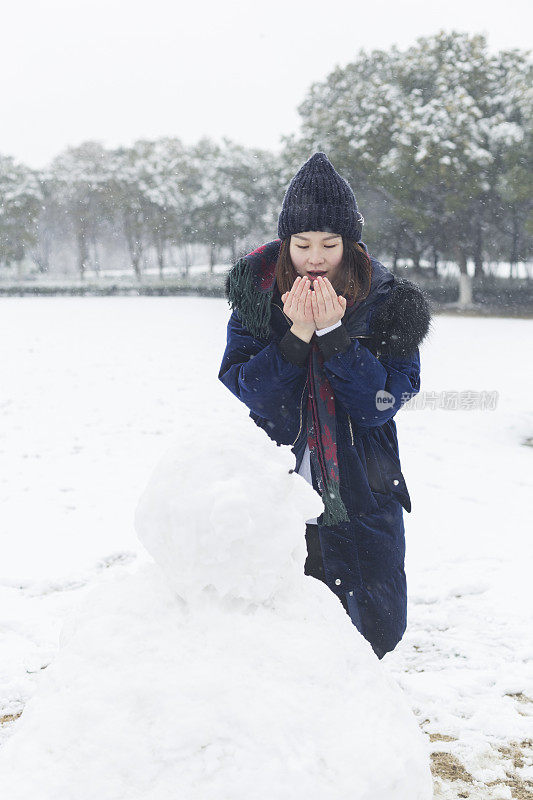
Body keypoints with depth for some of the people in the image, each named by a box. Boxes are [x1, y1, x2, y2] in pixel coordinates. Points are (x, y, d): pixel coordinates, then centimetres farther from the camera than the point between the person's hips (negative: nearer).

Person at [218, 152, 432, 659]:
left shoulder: (384, 300, -5)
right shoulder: (256, 292, -2)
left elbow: (384, 400, -12)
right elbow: (240, 386, -10)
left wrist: (334, 332, -23)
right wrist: (297, 335, -23)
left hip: (360, 498, 0)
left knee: (377, 630, 6)